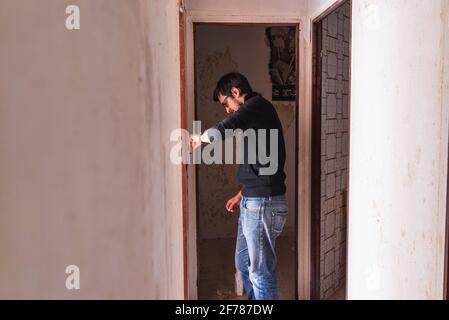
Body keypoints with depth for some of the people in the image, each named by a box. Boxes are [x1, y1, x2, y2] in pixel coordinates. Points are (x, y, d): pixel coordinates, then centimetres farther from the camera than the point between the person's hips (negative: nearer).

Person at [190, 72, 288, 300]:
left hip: (263, 203, -10)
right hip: (253, 202, 10)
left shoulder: (257, 105, -11)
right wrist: (241, 195, 25)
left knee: (261, 271, 0)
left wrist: (198, 139, -5)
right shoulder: (254, 115, 18)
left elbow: (221, 132, -26)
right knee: (243, 264, 19)